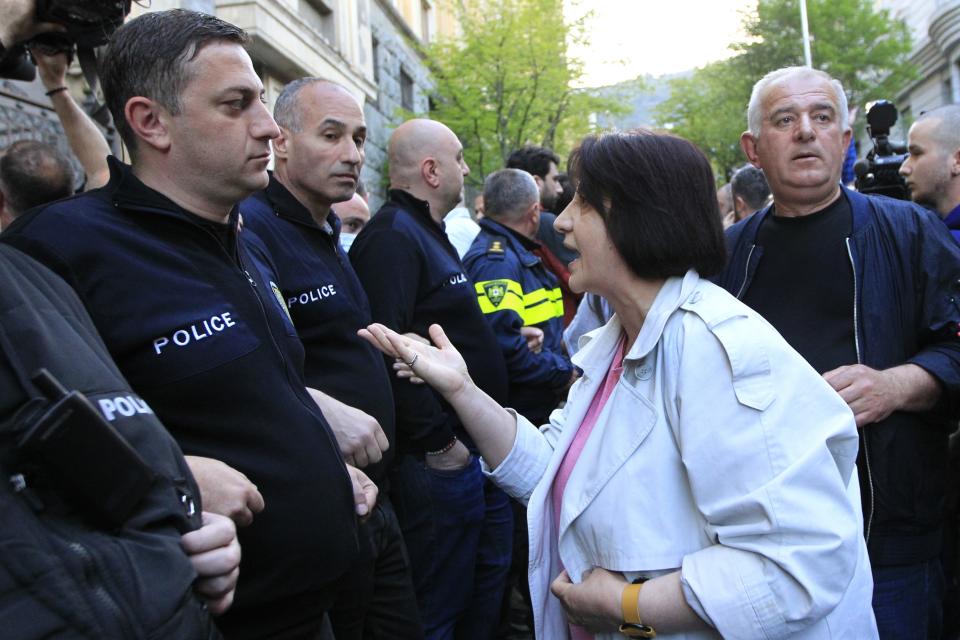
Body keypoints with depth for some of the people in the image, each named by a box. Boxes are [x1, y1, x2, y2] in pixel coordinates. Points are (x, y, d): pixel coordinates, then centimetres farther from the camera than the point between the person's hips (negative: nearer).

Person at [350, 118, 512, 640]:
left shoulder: (427, 233, 16)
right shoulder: (393, 236, -18)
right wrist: (437, 442, -22)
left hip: (479, 451, 10)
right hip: (440, 459, -10)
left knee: (487, 592, 22)